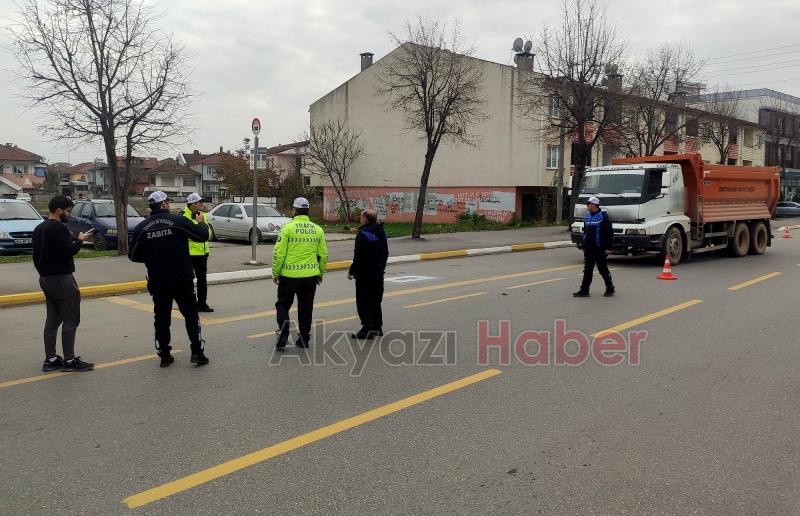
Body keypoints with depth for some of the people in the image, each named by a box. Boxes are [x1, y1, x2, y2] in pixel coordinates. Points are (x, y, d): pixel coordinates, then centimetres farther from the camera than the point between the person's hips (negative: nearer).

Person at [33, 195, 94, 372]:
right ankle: (69, 360, -1)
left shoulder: (39, 228, 14)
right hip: (61, 278, -10)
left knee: (52, 319, 13)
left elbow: (36, 255, 18)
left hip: (45, 278, 10)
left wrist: (43, 272, 23)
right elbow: (68, 251, -23)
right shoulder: (58, 228, -17)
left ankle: (50, 359, 16)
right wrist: (80, 240, -7)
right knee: (70, 320, -4)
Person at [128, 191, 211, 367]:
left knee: (161, 318, 12)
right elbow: (203, 235, -5)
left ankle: (164, 355, 15)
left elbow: (133, 255, 3)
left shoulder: (141, 228, -1)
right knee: (191, 315, 10)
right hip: (182, 279, -2)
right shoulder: (178, 220, -10)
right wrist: (201, 222, 15)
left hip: (157, 281, 2)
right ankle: (198, 352, 8)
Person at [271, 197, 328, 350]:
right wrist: (320, 273, 19)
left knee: (283, 304, 13)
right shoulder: (318, 230, 3)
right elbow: (324, 254, 7)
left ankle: (283, 323, -11)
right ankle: (304, 339, 18)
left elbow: (279, 253, -10)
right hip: (311, 275, 3)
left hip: (289, 275, -3)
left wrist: (275, 273, 1)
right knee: (306, 307, 13)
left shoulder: (288, 227, -8)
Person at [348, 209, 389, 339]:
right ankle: (377, 326, 24)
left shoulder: (363, 234, -17)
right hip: (378, 273, 8)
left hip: (365, 274, -8)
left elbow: (358, 256, -21)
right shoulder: (381, 233, 9)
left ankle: (367, 329, -2)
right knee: (375, 300, 17)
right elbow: (385, 253, 16)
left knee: (363, 301, -2)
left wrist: (352, 271, -11)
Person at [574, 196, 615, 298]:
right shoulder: (587, 217, 12)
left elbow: (609, 233, -12)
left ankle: (610, 288, 20)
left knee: (603, 269, 4)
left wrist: (608, 248, -16)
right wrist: (584, 246, 18)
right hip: (589, 249, 6)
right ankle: (584, 290, 6)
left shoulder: (603, 216, -10)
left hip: (600, 249, -6)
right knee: (587, 270, 5)